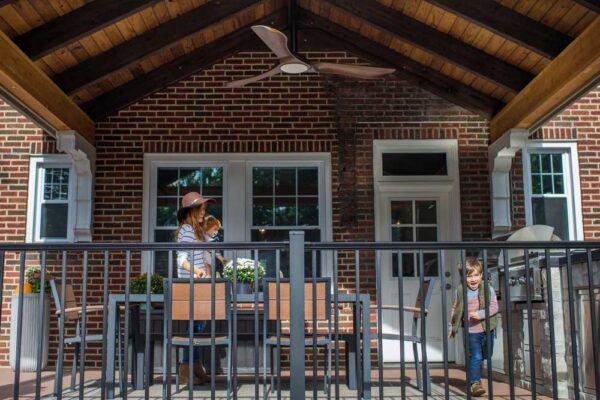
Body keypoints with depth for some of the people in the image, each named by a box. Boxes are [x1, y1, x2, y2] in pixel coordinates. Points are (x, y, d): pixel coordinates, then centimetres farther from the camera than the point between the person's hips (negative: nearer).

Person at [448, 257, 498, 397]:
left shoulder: (488, 289, -6)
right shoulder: (459, 291, -4)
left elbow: (494, 307, -8)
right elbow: (455, 310, 7)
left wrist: (480, 314, -23)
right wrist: (451, 327, 13)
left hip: (487, 329, 2)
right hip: (471, 331, -2)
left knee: (487, 356, 14)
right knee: (475, 357, -8)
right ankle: (475, 383, -4)